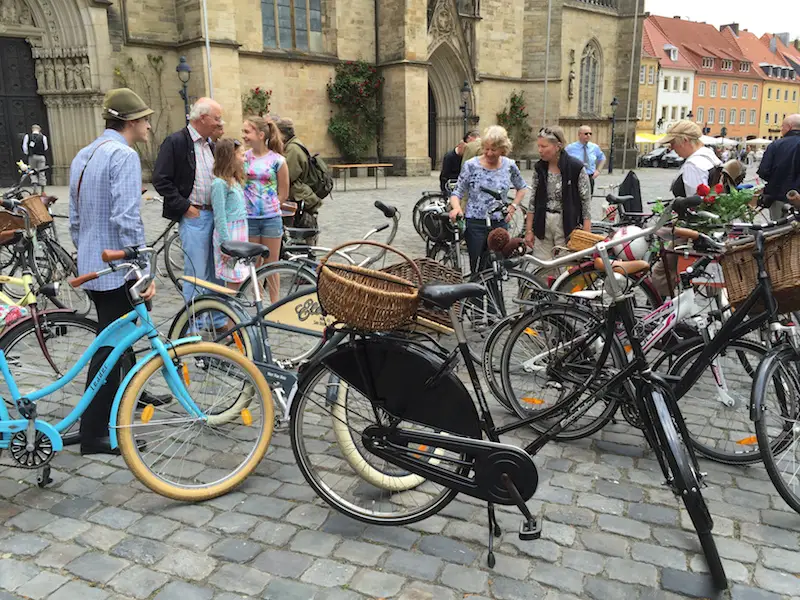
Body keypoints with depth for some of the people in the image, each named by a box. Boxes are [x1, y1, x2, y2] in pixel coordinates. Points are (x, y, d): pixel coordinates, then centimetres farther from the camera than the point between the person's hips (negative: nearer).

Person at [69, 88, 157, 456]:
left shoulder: (84, 155, 15)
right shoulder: (124, 155, -15)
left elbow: (75, 219, 19)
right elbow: (126, 219, -24)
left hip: (91, 267, 9)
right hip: (116, 269, -9)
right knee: (110, 346, -2)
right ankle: (93, 434, 6)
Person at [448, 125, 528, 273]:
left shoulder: (510, 166, 4)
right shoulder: (471, 165, -4)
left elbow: (522, 188, 20)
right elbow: (457, 192, -1)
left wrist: (513, 206, 5)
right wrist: (456, 207, -23)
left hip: (500, 224, 3)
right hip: (475, 224, -3)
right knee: (478, 270, -5)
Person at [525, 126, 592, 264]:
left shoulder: (576, 167, -9)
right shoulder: (539, 168, 4)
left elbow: (586, 202, -7)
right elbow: (533, 200, 9)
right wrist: (528, 230, 7)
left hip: (567, 225, -4)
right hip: (543, 225, 4)